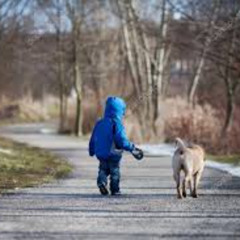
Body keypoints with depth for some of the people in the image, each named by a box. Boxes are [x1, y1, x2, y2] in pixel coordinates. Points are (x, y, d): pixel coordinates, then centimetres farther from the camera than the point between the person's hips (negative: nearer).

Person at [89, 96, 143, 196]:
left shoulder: (99, 123, 6)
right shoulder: (116, 124, -14)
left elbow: (93, 140, 13)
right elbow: (122, 140, -22)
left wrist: (91, 151, 27)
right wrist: (132, 148, -13)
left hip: (100, 153, 4)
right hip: (113, 154, -4)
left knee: (103, 169, 16)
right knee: (115, 171, 10)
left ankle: (101, 180, -11)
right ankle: (115, 189, 13)